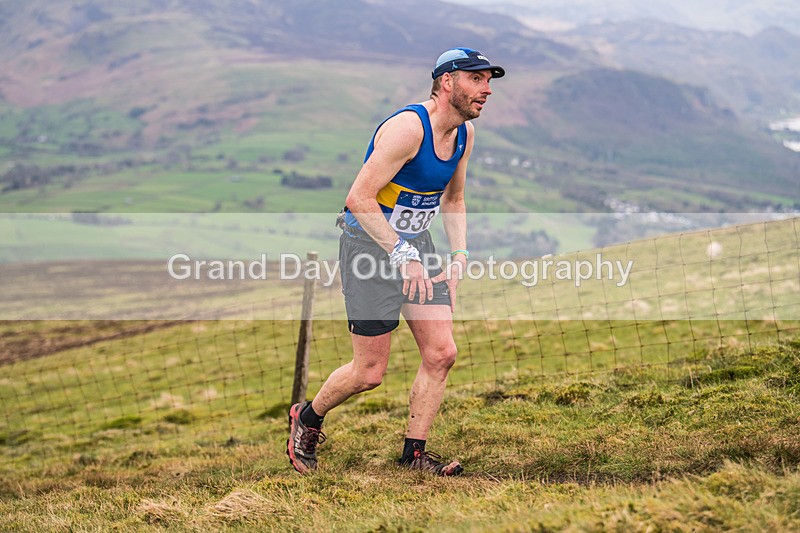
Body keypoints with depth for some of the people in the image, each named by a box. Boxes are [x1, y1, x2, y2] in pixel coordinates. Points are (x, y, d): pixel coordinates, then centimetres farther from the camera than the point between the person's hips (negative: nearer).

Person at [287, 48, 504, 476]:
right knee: (370, 372, -2)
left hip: (416, 247, 8)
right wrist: (402, 255, -27)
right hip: (370, 246, -8)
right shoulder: (408, 127, -23)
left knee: (441, 353, -2)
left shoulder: (464, 134, 4)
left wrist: (459, 256, 6)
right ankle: (306, 418, 25)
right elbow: (359, 198, -26)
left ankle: (414, 454, 12)